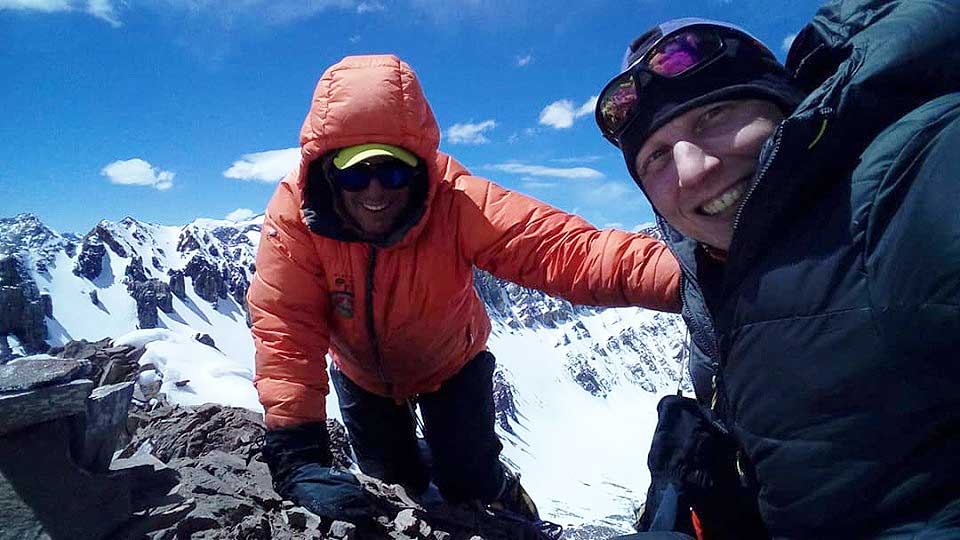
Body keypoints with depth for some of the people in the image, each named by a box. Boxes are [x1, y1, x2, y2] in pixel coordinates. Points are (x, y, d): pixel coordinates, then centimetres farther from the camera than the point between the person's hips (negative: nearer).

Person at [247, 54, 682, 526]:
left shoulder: (456, 202, -36)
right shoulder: (294, 214, -30)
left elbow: (561, 249, -49)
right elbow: (285, 328, -33)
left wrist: (676, 272, -65)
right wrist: (296, 453, -42)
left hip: (450, 364, -1)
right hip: (361, 375, 2)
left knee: (468, 485, 4)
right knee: (394, 489, 15)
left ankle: (514, 505, 39)